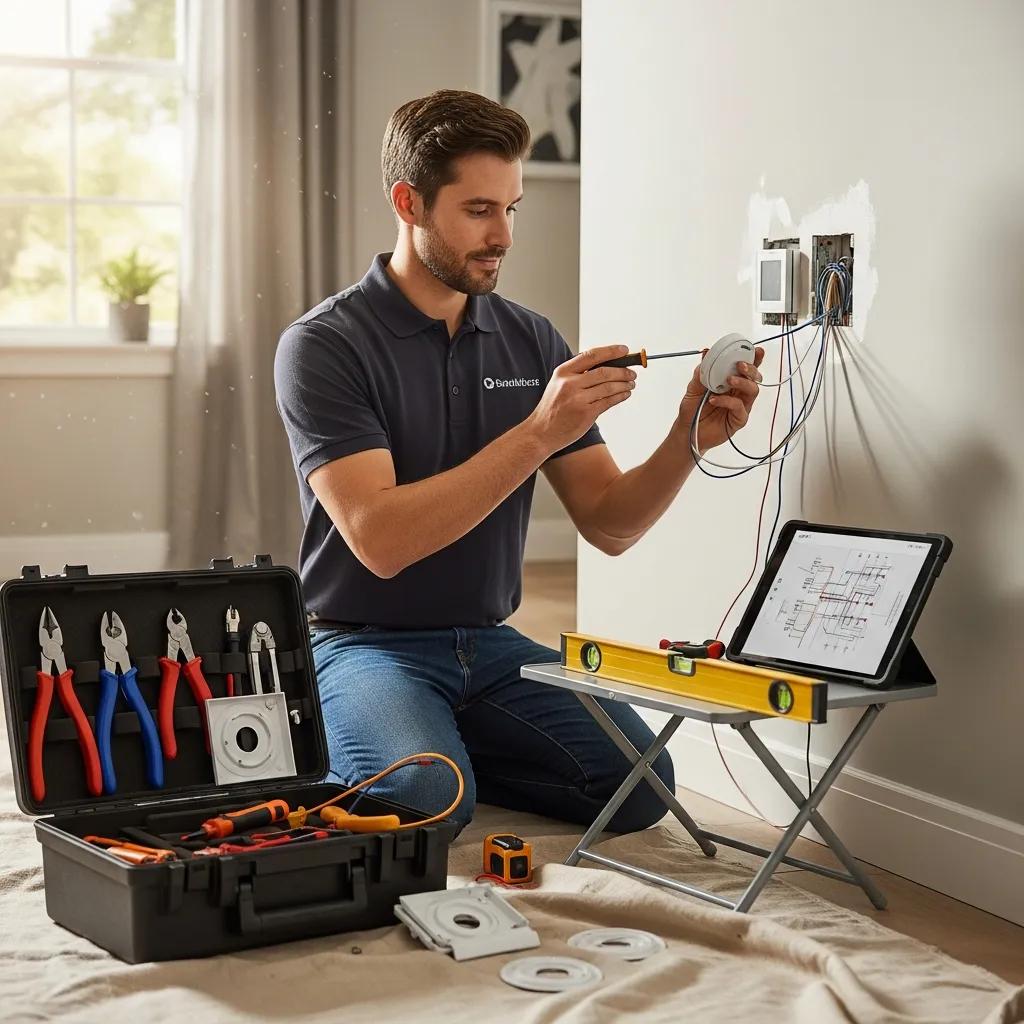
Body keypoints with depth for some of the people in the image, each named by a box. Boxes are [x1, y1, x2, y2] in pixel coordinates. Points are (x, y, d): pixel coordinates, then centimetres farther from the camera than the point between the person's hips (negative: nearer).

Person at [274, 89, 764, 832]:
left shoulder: (532, 341, 4)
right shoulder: (323, 346, -12)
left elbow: (610, 526, 3)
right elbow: (379, 538, -24)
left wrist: (688, 440, -16)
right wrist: (537, 432, -29)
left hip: (489, 643, 5)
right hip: (366, 646, -5)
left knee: (639, 784, -16)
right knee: (429, 802, -33)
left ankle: (443, 746, 8)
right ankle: (336, 755, 2)